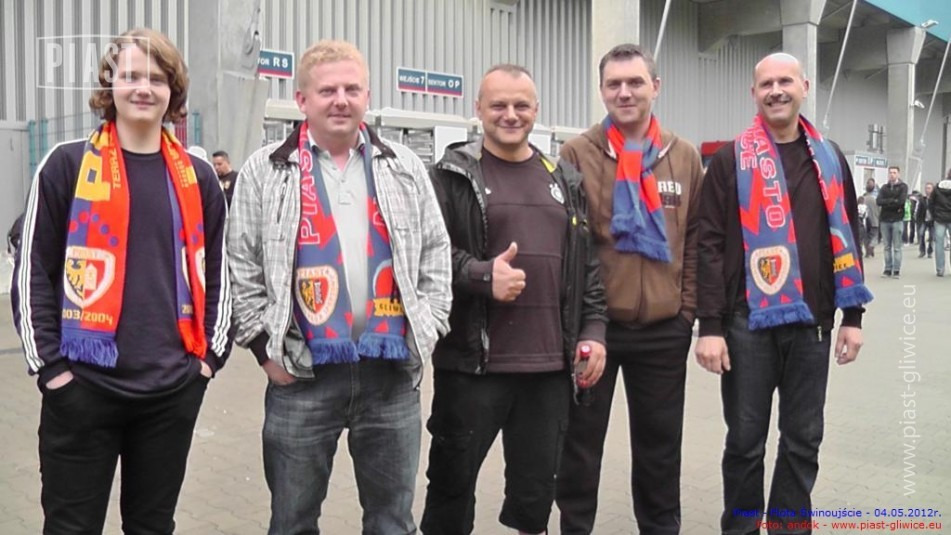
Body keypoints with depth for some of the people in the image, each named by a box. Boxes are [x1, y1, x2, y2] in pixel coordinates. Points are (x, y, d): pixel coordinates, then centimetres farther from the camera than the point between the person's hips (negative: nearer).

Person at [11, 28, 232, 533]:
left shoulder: (198, 177, 8)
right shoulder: (67, 165, -1)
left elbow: (217, 273, 13)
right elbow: (33, 271, -1)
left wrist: (212, 354, 6)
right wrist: (50, 365, -6)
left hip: (174, 389, 3)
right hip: (83, 386, -3)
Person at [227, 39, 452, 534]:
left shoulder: (404, 168, 8)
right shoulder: (265, 172, 1)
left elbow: (436, 255, 10)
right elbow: (241, 269, 0)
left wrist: (426, 330, 3)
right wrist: (264, 346, -4)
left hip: (392, 373, 2)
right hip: (302, 375, -1)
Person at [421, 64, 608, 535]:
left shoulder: (564, 180, 13)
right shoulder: (452, 176, -1)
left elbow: (588, 264, 15)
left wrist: (593, 329, 7)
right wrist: (483, 275, -22)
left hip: (549, 364, 4)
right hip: (472, 362, -4)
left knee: (536, 489, 14)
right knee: (452, 480, 8)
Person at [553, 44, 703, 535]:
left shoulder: (685, 157, 5)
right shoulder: (577, 154, -4)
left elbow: (697, 239, 9)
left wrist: (688, 307, 4)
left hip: (664, 329, 3)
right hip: (591, 325, -2)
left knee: (660, 444, 16)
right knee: (581, 443, 10)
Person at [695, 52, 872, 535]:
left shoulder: (829, 159, 10)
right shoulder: (730, 160, -2)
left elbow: (846, 240, 12)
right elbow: (711, 246, -6)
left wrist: (852, 316, 7)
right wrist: (710, 325, -12)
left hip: (812, 321, 4)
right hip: (748, 322, -3)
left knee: (803, 440, 12)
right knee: (745, 440, 6)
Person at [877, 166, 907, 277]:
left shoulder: (903, 186, 2)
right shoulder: (884, 187, 12)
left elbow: (901, 201, -13)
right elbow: (878, 201, -4)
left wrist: (886, 203, -7)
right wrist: (893, 201, -13)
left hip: (897, 220, -3)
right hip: (884, 220, 3)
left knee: (897, 247, -1)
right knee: (887, 247, 6)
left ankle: (897, 270, 2)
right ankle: (888, 269, 10)